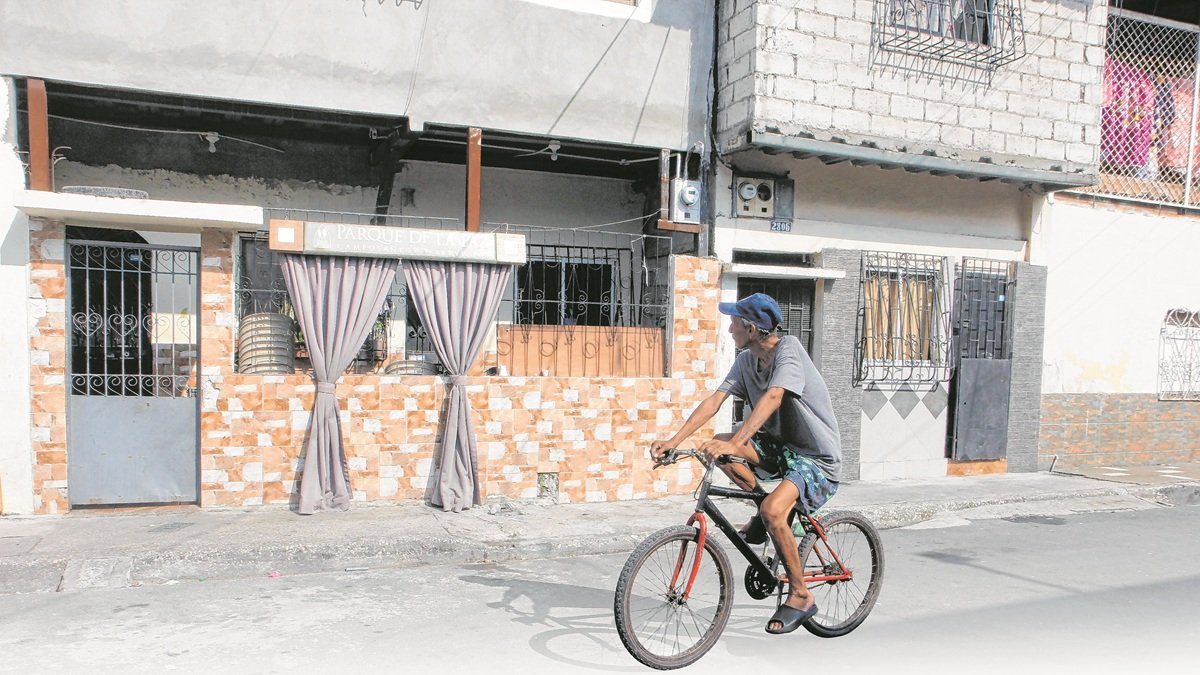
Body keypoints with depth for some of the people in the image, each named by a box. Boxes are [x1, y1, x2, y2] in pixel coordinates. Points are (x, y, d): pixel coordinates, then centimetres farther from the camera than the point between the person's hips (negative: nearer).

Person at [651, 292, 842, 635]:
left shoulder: (788, 349, -20)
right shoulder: (746, 360, 2)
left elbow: (773, 398, -35)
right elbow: (715, 400, -5)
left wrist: (735, 443, -47)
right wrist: (673, 441, -15)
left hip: (817, 457, -8)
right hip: (781, 446, 8)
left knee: (772, 511, -29)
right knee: (717, 446, -10)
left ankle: (801, 596, -8)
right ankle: (766, 513, 7)